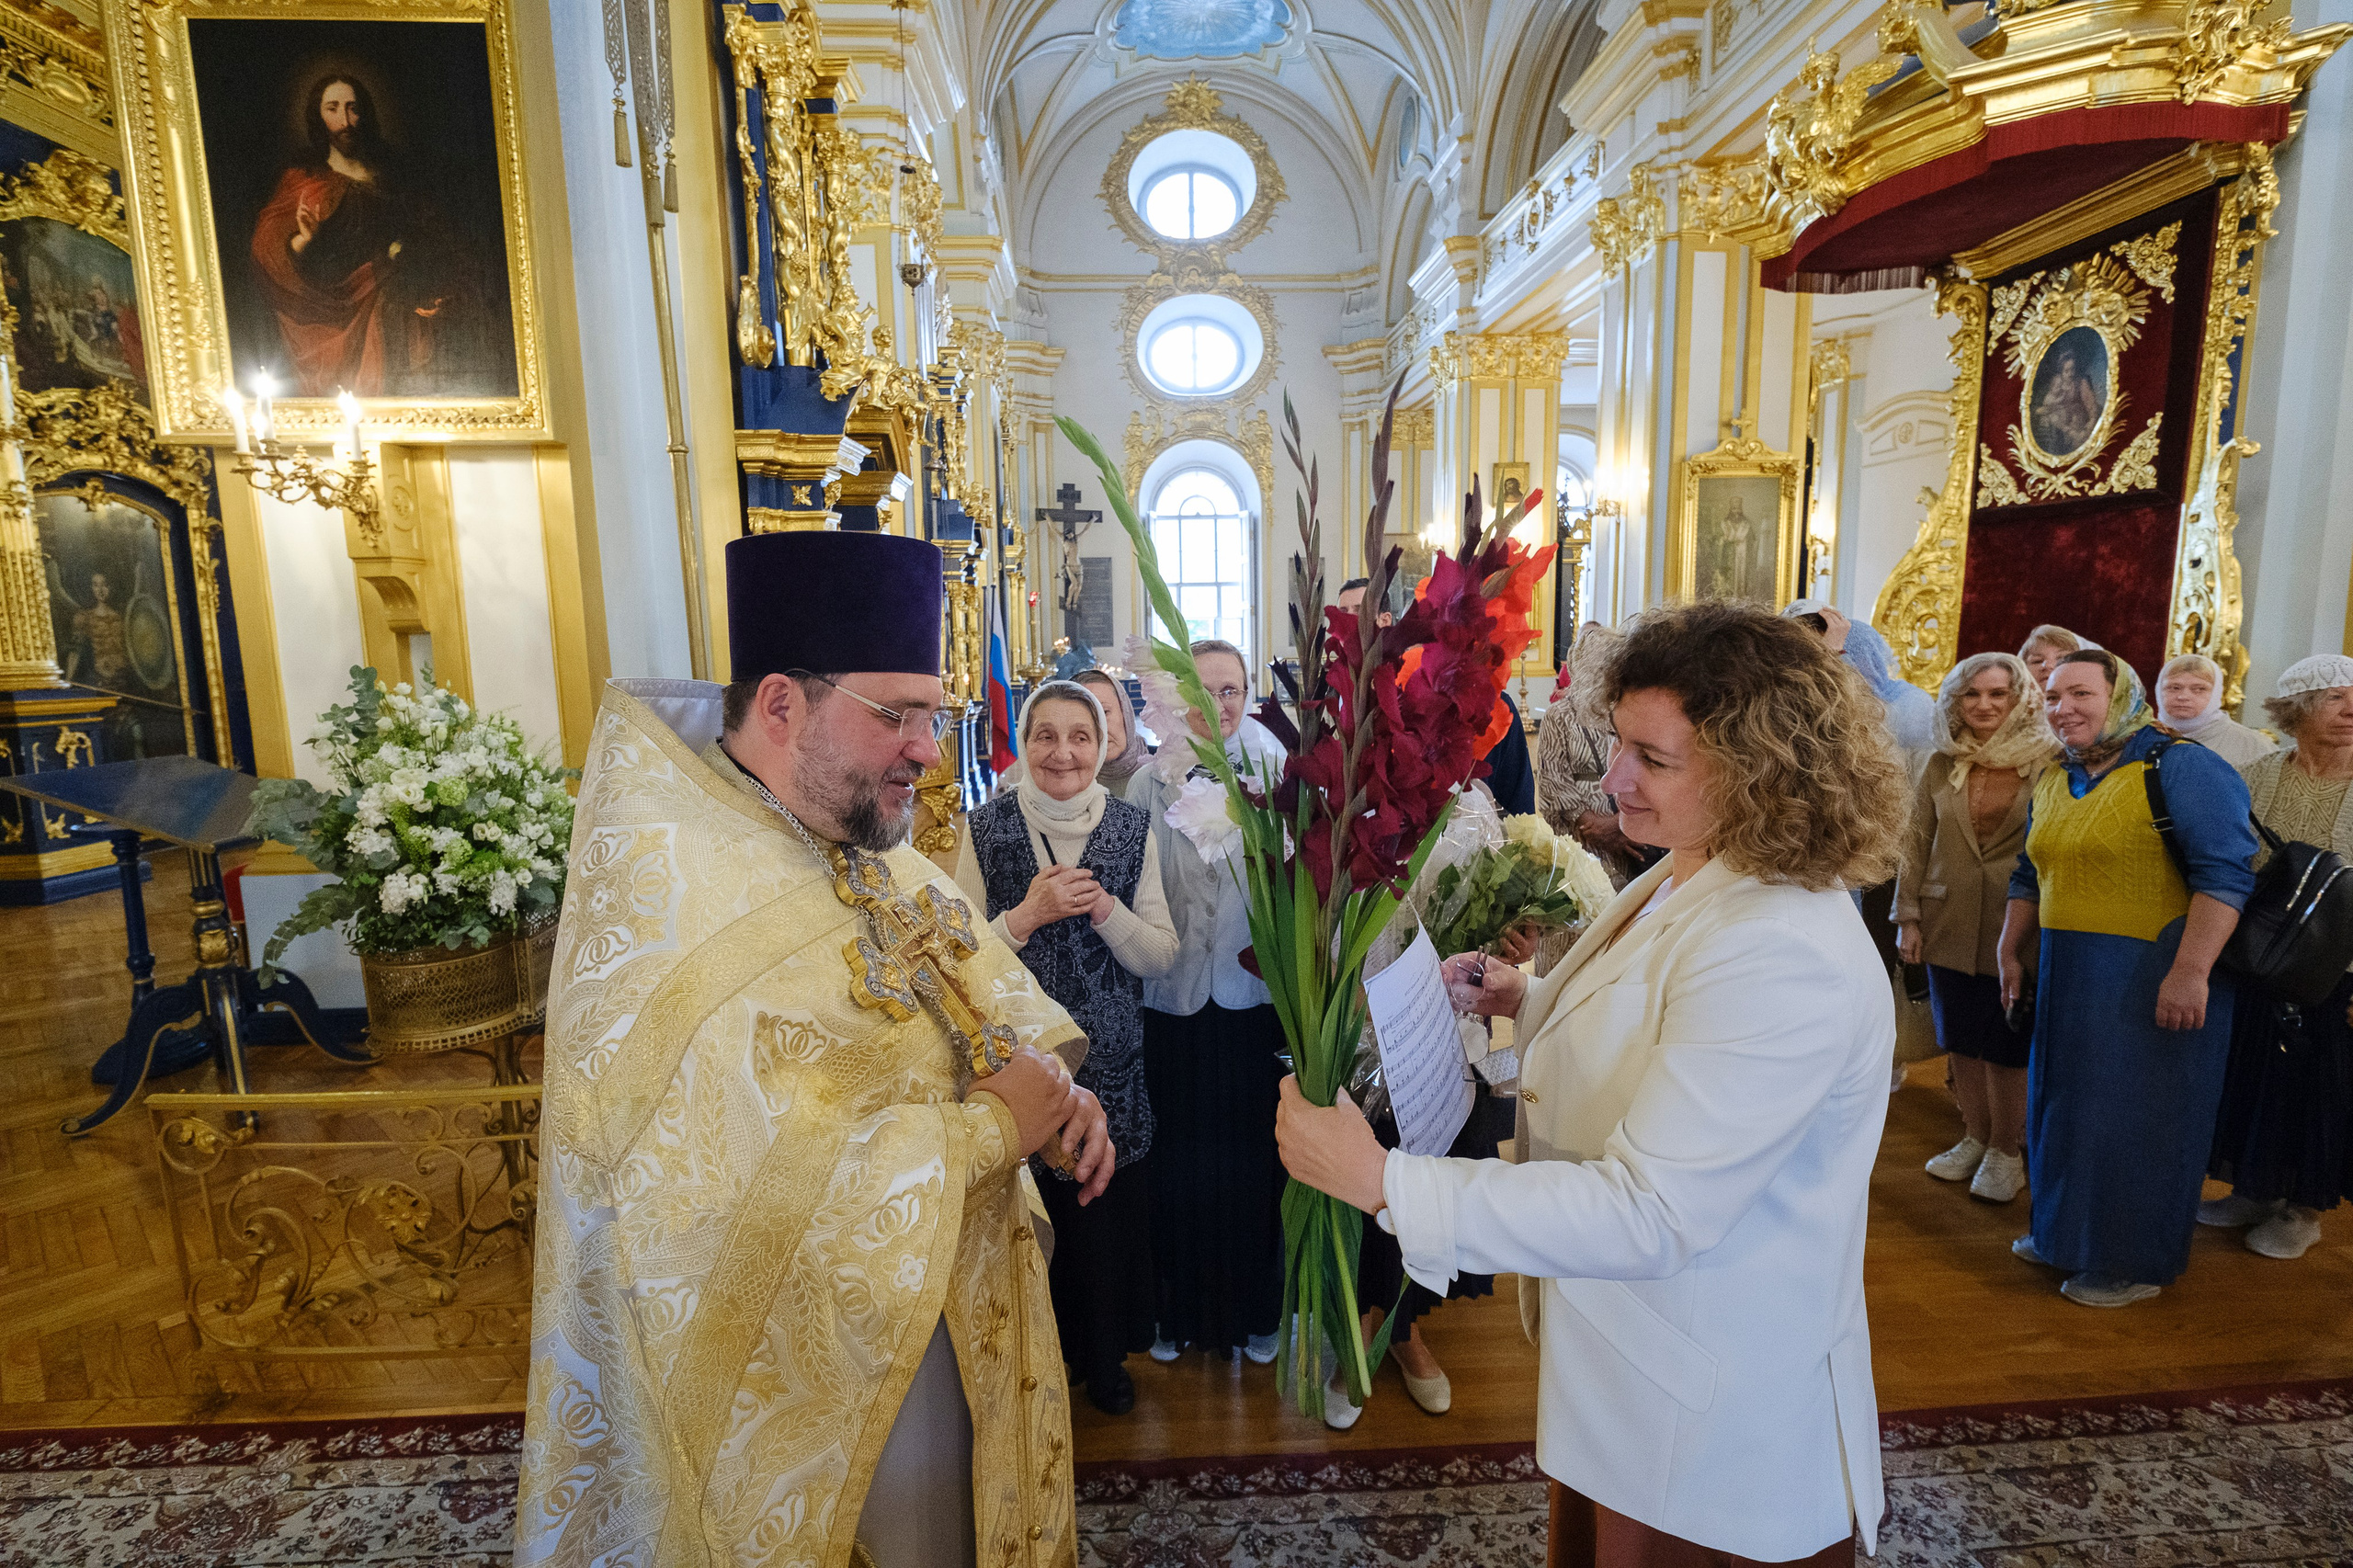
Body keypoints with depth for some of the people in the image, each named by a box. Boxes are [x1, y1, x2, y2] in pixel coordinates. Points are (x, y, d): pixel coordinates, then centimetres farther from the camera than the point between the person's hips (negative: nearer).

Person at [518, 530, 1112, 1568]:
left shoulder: (873, 853, -1)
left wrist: (1052, 1083, -12)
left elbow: (988, 991, 7)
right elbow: (752, 1208, -35)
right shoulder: (670, 907, -28)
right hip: (813, 1388, -7)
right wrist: (989, 1126, -26)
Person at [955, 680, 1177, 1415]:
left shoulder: (1132, 828, -3)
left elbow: (1162, 956, -4)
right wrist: (1029, 914, -22)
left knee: (1110, 1208, 13)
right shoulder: (987, 828, -5)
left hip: (1110, 1060, 1)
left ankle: (1106, 1355, 40)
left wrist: (1105, 909, -20)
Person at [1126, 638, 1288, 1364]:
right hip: (1173, 1004, 0)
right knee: (1178, 1162, 13)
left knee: (1253, 1161, 14)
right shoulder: (1148, 784, -2)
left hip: (1253, 1000, 0)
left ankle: (1254, 1311, 37)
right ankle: (1177, 1310, 37)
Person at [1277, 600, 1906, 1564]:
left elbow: (1650, 1214, -34)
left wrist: (1381, 1181, -35)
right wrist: (1526, 1002, -5)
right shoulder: (1683, 878, -1)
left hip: (1717, 1409, -8)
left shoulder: (1782, 956, -32)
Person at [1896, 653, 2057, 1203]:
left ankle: (2006, 1152, 25)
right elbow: (1916, 843, 6)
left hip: (2018, 928, -3)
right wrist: (1907, 916, 2)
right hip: (1950, 927, 4)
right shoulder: (1943, 767, 5)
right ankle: (1975, 1137, 32)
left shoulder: (2051, 765, -6)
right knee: (1961, 1039, 14)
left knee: (2006, 1044, 6)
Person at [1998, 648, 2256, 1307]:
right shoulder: (2052, 783, 11)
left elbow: (2223, 872, -19)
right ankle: (2065, 1232, 33)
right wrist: (2011, 955, 17)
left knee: (2137, 1114, 5)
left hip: (2154, 983, -7)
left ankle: (2136, 1262, 22)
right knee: (2064, 1104, 16)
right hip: (2069, 981, 7)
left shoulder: (2180, 767, -11)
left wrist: (2190, 971, -24)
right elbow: (2029, 879, 19)